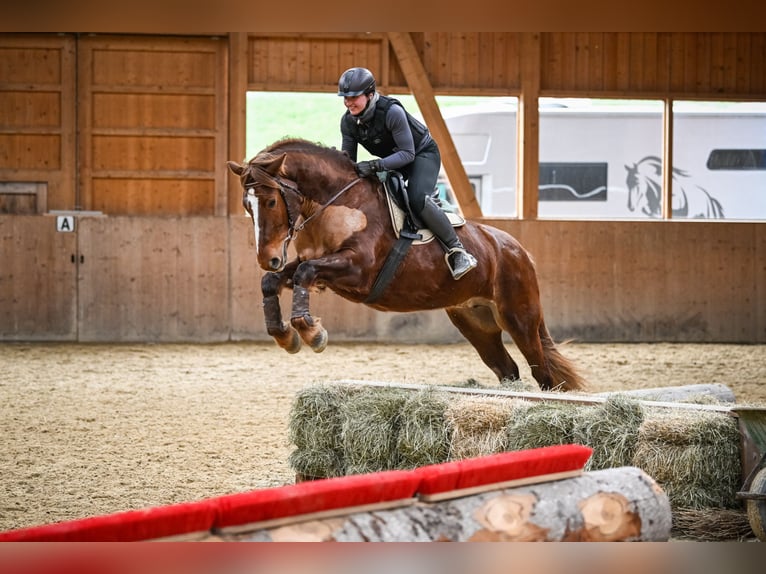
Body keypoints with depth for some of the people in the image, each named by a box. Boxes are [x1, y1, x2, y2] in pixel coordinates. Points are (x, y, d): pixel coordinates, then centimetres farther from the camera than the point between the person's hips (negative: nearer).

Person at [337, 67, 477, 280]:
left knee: (417, 199, -31)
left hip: (422, 153, -8)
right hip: (390, 160, 8)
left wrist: (375, 165, -43)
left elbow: (407, 154, -31)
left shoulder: (392, 112, -33)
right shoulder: (348, 122, -12)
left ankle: (457, 251, -24)